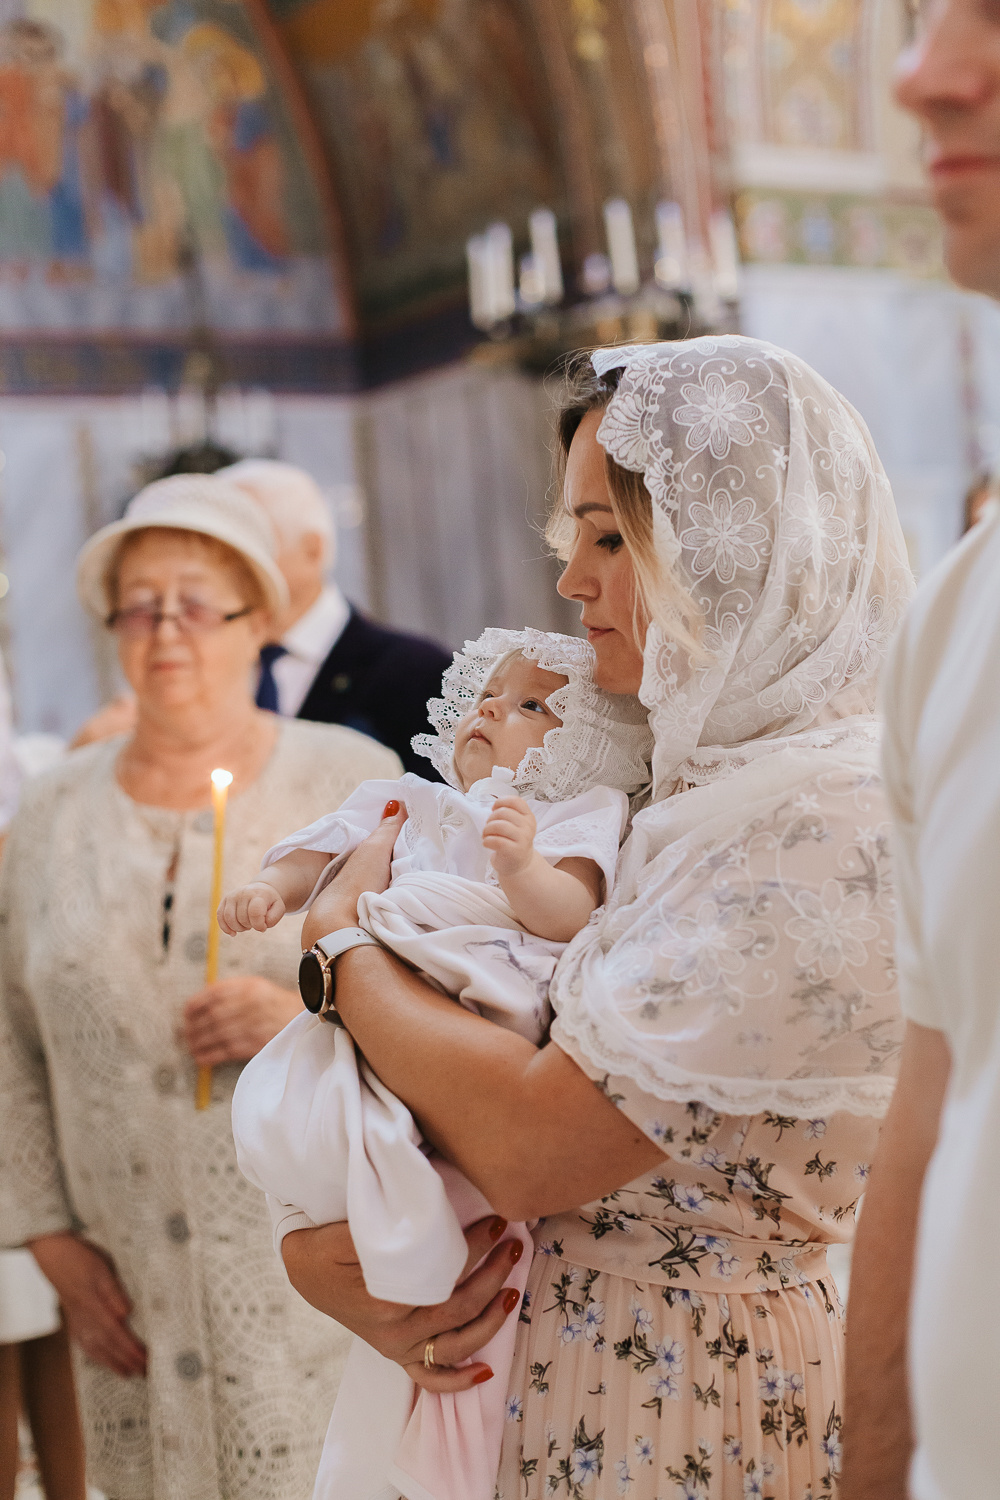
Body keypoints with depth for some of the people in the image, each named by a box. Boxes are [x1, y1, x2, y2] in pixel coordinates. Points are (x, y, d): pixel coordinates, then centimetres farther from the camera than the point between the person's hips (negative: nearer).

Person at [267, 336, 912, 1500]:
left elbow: (538, 1144, -24)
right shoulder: (702, 780, 7)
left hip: (694, 1406, -8)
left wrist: (345, 936, -10)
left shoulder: (823, 825, -22)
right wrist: (319, 1243, -7)